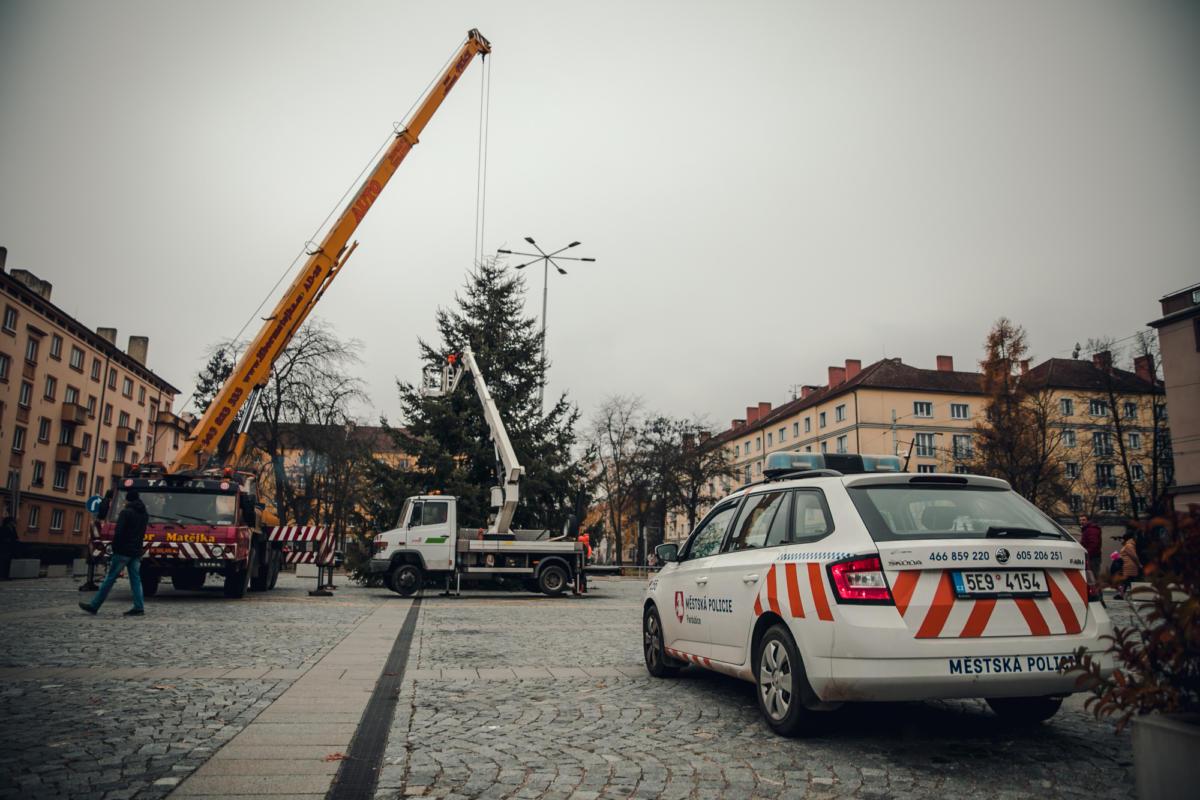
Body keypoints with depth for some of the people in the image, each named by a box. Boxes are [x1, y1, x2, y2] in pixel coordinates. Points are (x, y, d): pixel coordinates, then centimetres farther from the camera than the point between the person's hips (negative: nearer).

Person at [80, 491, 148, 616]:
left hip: (123, 551, -6)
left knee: (110, 579, 0)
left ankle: (94, 606, 7)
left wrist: (115, 548, -8)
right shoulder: (144, 514, 14)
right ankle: (139, 607, -2)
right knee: (135, 579, 4)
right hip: (136, 552, 6)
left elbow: (118, 532, -14)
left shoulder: (126, 512, -9)